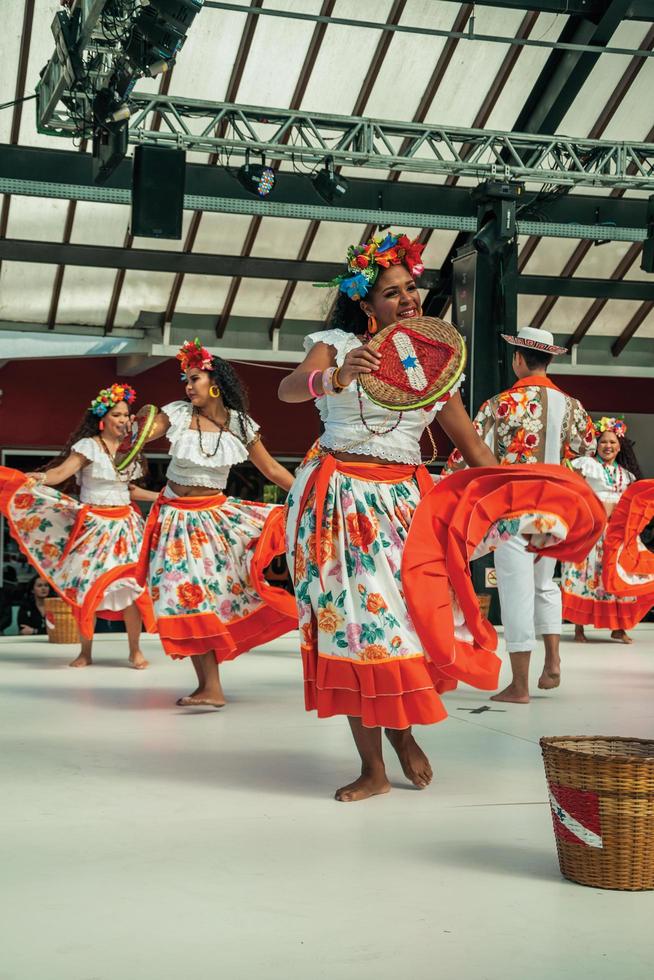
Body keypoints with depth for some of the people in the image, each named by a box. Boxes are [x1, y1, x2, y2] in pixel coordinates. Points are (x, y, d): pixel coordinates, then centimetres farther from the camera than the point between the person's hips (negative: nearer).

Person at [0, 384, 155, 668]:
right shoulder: (88, 446, -6)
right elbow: (61, 472, -19)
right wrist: (36, 479, -36)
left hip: (124, 523, 4)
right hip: (93, 524, -4)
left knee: (130, 583, -4)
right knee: (86, 584, -3)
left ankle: (135, 650, 6)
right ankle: (85, 652, 10)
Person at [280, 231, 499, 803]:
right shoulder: (335, 345, 1)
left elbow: (470, 444, 12)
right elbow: (289, 389, -18)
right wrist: (338, 376, -38)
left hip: (406, 498, 3)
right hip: (342, 498, -2)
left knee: (415, 614, -9)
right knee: (354, 618, -3)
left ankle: (403, 728, 20)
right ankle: (373, 769, 6)